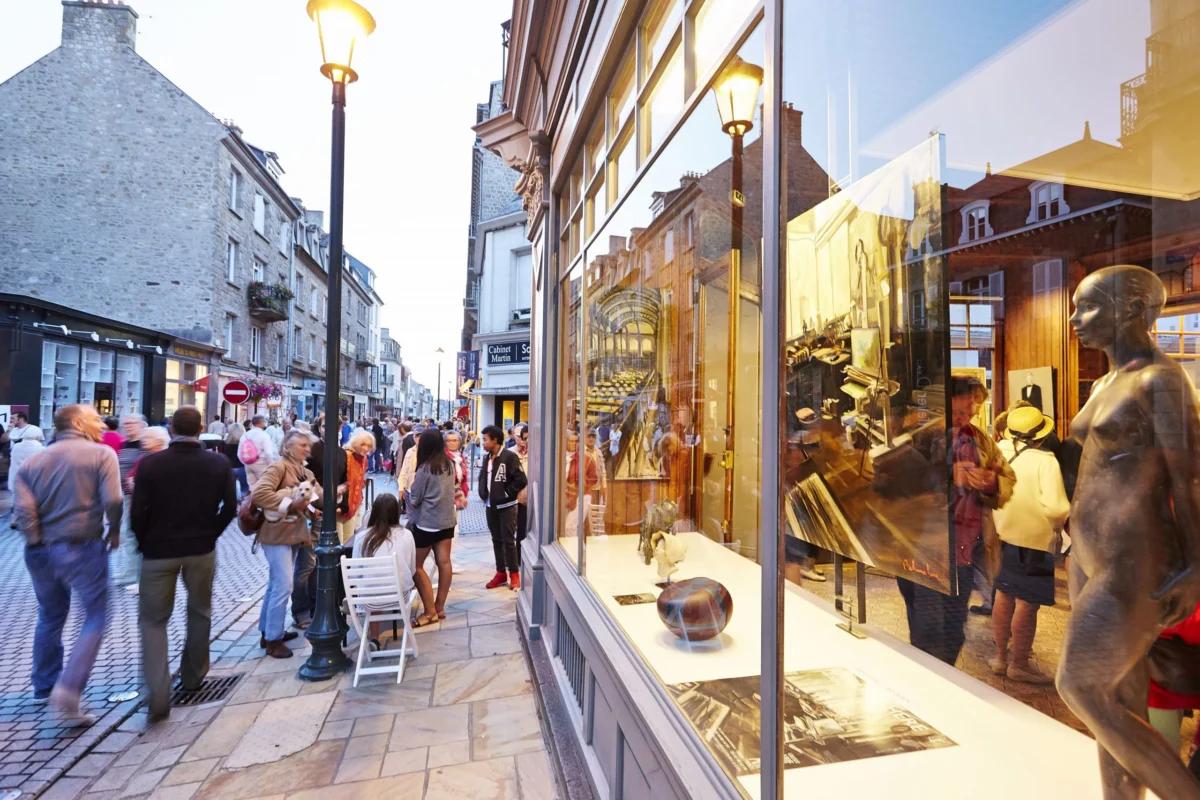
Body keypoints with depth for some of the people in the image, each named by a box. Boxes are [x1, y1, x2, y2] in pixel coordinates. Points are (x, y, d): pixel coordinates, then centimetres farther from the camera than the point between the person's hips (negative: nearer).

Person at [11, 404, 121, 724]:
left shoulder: (33, 461, 7)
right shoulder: (101, 454, -8)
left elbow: (23, 509, -4)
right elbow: (113, 500, -17)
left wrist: (37, 541, 3)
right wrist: (114, 531, -1)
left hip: (41, 551, 6)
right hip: (82, 548, -6)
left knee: (50, 618, 22)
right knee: (94, 618, 4)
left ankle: (44, 687, 34)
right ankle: (68, 689, -8)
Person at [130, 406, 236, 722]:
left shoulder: (150, 463, -11)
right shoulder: (219, 464, -6)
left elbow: (137, 512, -11)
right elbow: (230, 508, -5)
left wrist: (145, 543, 6)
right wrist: (209, 534, 10)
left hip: (159, 550, -1)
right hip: (202, 550, 2)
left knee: (153, 620, 9)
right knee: (200, 611, 20)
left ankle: (158, 695, -1)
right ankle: (192, 675, 35)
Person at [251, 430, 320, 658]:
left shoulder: (307, 473, 13)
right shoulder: (279, 467, -14)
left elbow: (321, 497, 8)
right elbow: (258, 494, -27)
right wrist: (289, 504, -23)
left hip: (293, 534, 9)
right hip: (277, 534, -9)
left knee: (276, 585, 19)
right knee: (283, 586, -7)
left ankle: (267, 631, 32)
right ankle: (273, 639, 6)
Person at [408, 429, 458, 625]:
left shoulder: (425, 469, -16)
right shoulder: (450, 465, 3)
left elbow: (414, 499, -8)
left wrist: (407, 494, 12)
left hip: (427, 523, -7)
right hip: (447, 520, 7)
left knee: (416, 565, 4)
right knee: (444, 563, 8)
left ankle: (430, 611, 5)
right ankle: (440, 607, 17)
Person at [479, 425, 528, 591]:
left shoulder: (510, 456, -15)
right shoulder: (487, 457, 8)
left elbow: (521, 480, -20)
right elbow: (482, 477, 21)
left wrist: (507, 494, -15)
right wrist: (483, 493, 7)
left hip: (506, 506, -7)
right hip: (490, 505, 7)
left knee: (508, 540, 0)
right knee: (496, 540, 13)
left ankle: (514, 574, 12)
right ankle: (501, 572, 24)